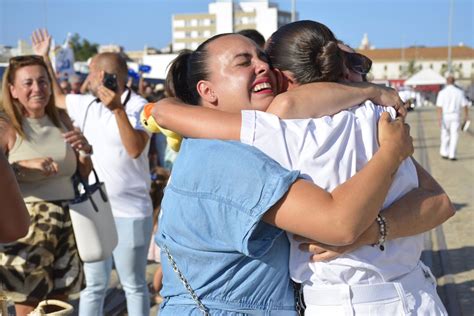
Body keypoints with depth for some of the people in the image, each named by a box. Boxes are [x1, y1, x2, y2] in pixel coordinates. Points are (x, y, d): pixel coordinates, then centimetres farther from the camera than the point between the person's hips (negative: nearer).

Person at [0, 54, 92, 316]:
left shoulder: (61, 120, 8)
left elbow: (83, 175, 16)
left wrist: (84, 150, -2)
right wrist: (24, 165, -29)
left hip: (67, 224, 5)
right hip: (27, 225, -5)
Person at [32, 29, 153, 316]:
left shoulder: (139, 107, -9)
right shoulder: (86, 105, 8)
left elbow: (135, 149, -23)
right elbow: (57, 97, 27)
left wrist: (118, 109, -31)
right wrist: (44, 58, 27)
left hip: (129, 213, -5)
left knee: (134, 285, 9)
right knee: (94, 286, 13)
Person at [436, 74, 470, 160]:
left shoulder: (442, 92, -6)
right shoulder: (459, 92, 0)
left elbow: (439, 107, -12)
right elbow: (464, 105, 1)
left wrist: (439, 119, -11)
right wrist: (466, 117, 9)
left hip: (445, 116, 0)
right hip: (455, 116, 0)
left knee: (445, 135, 13)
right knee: (454, 136, 3)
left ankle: (444, 153, 16)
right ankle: (452, 155, 0)